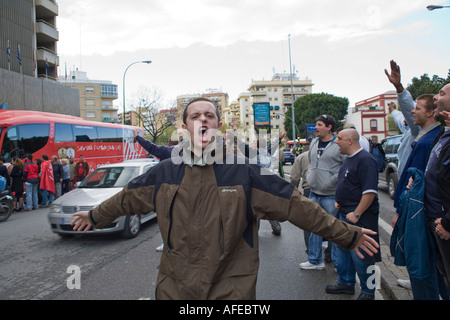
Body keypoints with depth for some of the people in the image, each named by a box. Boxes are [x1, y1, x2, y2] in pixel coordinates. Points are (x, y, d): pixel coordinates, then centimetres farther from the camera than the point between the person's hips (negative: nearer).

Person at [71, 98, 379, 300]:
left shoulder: (244, 171, -7)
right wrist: (95, 216, 29)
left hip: (231, 288, -2)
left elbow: (295, 204, -6)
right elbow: (128, 198, 16)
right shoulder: (165, 172, 1)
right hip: (174, 287, 2)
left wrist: (347, 234, -3)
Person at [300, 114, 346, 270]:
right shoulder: (314, 143, 13)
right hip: (314, 193, 7)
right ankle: (315, 260, 23)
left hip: (331, 194, -7)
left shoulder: (339, 144, -10)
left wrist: (333, 181, -15)